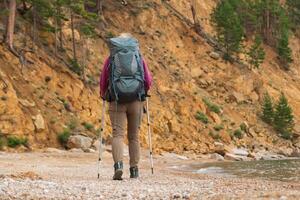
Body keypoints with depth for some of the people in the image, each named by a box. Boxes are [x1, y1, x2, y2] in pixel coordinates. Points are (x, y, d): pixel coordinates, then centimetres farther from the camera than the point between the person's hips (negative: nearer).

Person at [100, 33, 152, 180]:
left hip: (116, 102, -1)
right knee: (134, 136, 12)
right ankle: (134, 169, 14)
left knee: (118, 134, -4)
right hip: (136, 102, 1)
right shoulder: (139, 58, 7)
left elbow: (103, 81, 7)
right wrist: (143, 92, 27)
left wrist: (104, 96, 26)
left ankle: (118, 165, -25)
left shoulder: (110, 60, 5)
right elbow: (148, 81, 6)